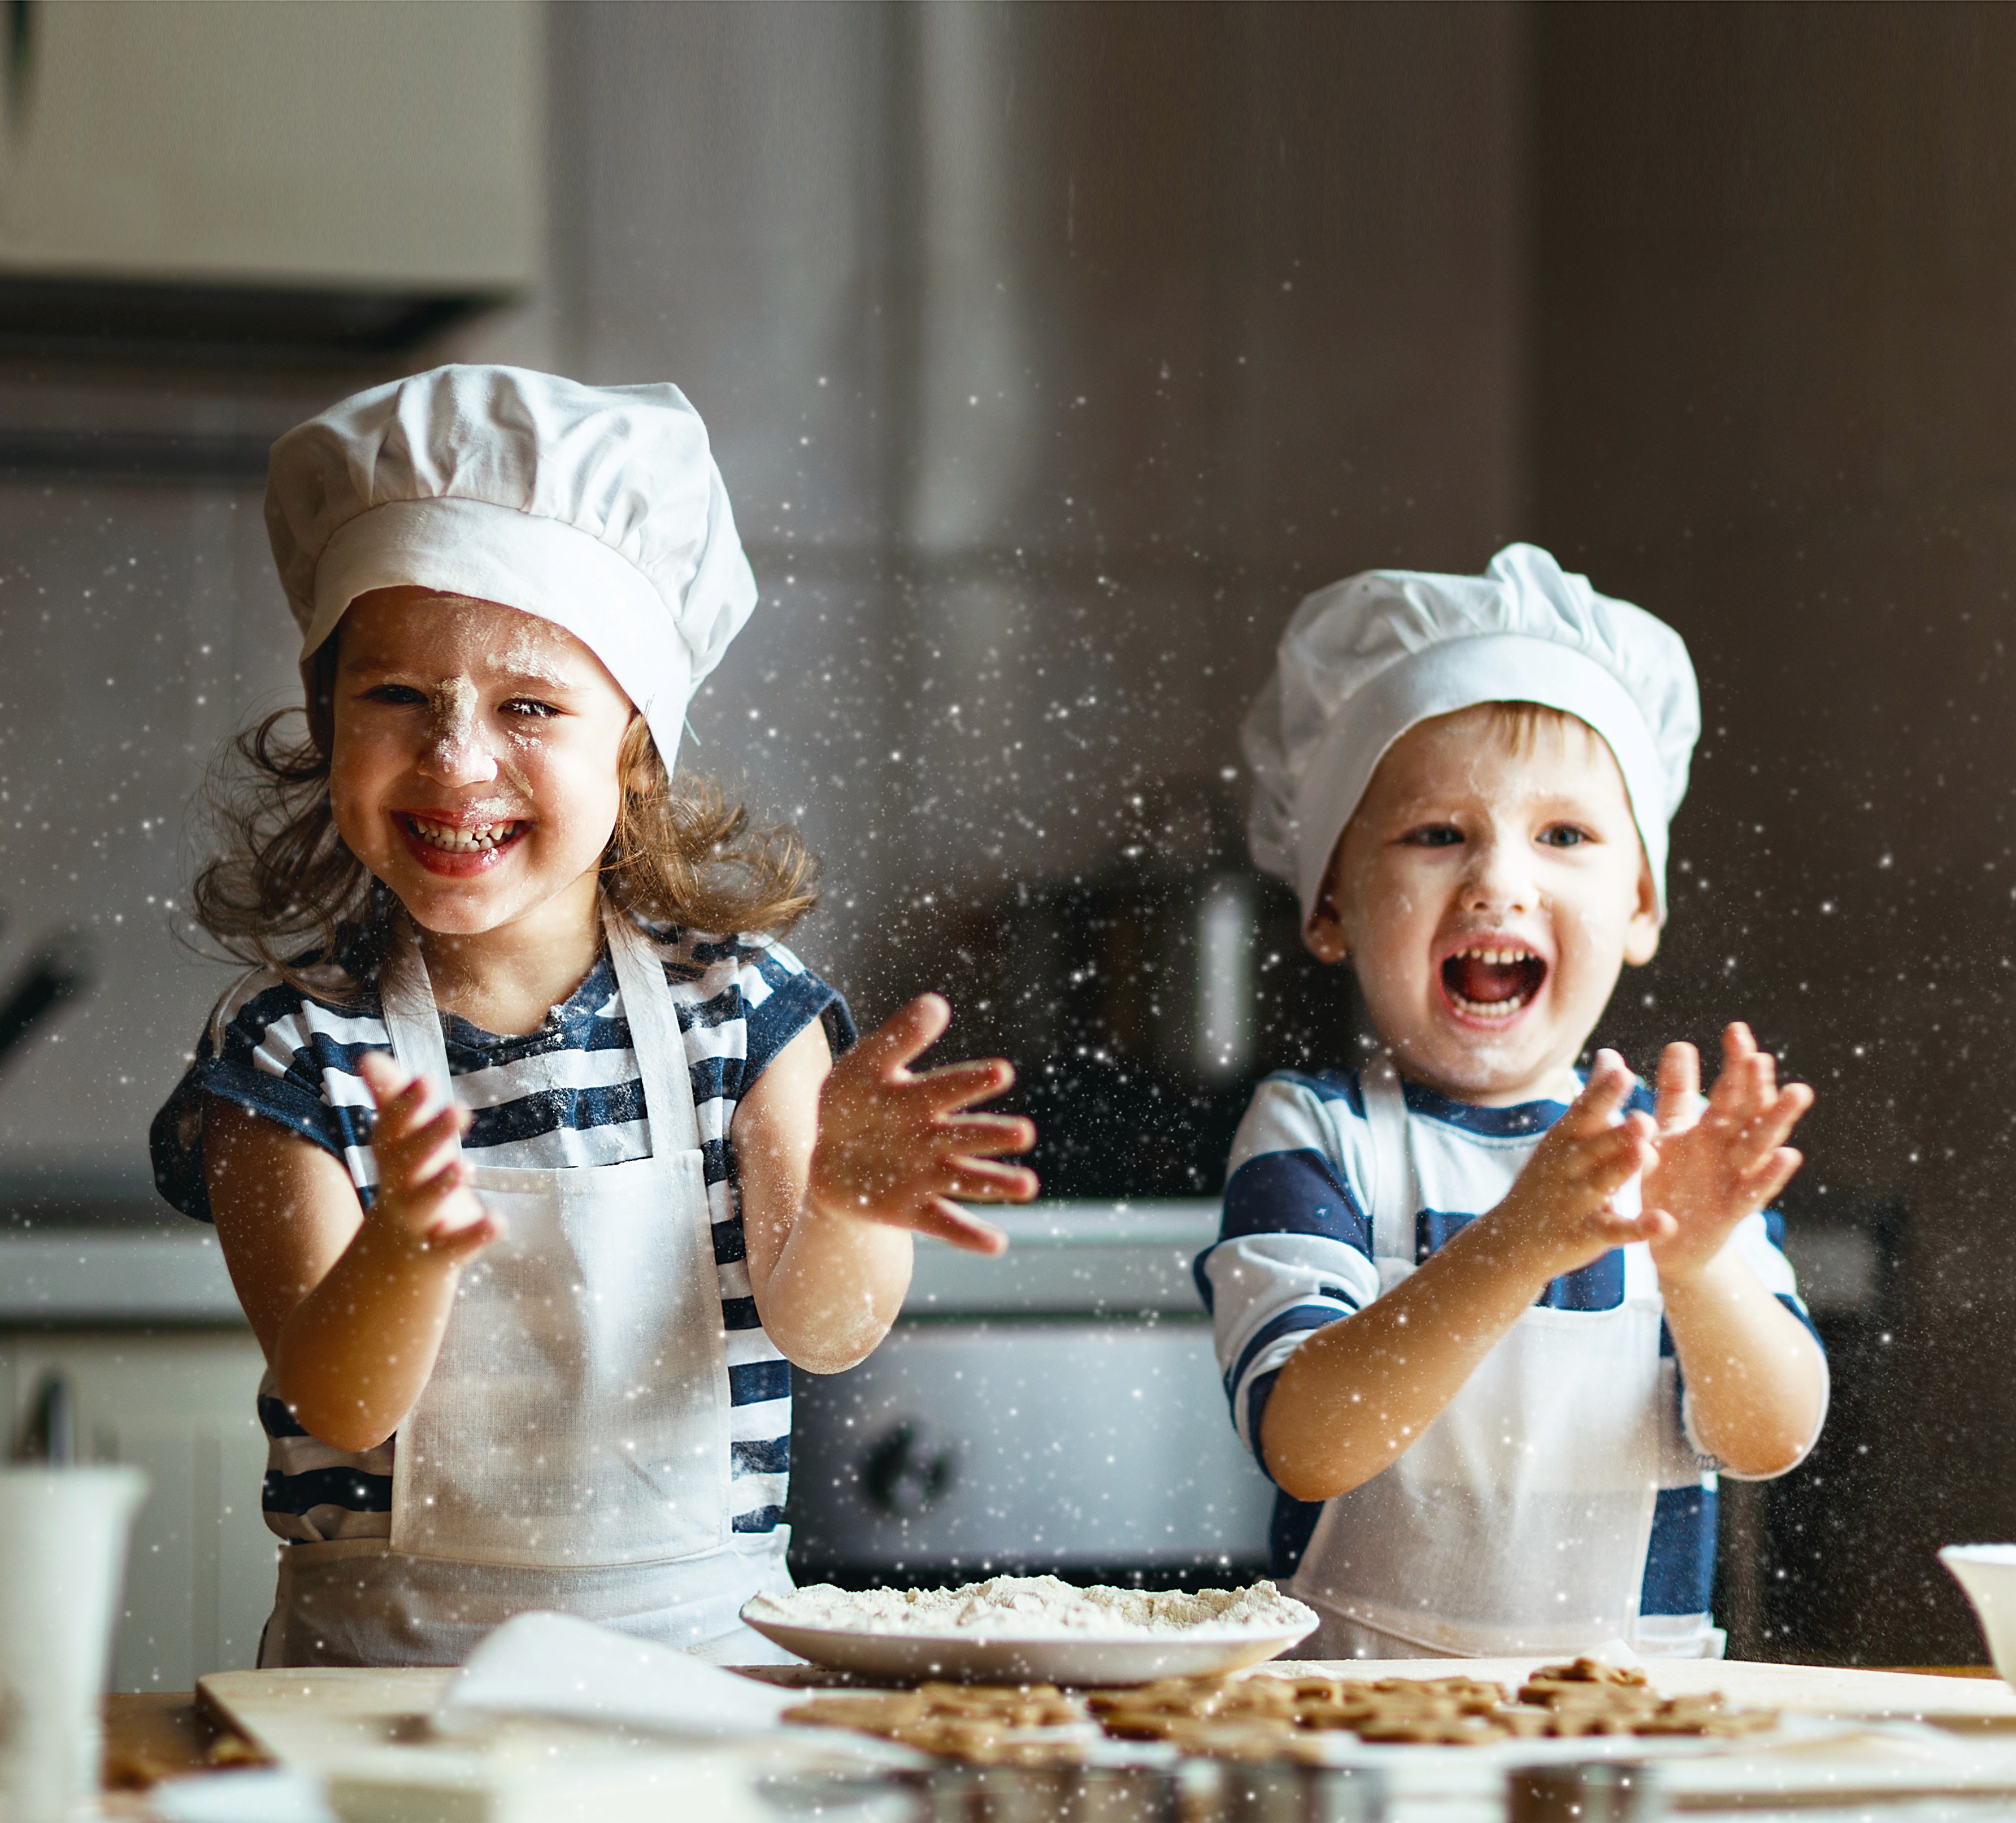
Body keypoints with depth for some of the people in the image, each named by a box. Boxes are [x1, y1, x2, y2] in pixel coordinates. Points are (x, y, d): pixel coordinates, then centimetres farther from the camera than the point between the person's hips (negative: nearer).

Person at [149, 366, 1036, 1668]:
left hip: (704, 1642, 4)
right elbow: (341, 1408, -10)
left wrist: (844, 1201, -28)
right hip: (386, 1660, -4)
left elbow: (820, 1332, -6)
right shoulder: (290, 1048, -2)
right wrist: (404, 1250, -31)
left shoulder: (735, 997, 3)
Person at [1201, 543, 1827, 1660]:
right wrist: (1514, 1247, -27)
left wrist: (1697, 1263, -22)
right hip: (1360, 1704, -2)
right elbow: (1303, 1444, -15)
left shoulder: (1681, 1150, 7)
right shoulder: (1311, 1138, -1)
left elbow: (1772, 1440, -4)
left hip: (1635, 1708, 2)